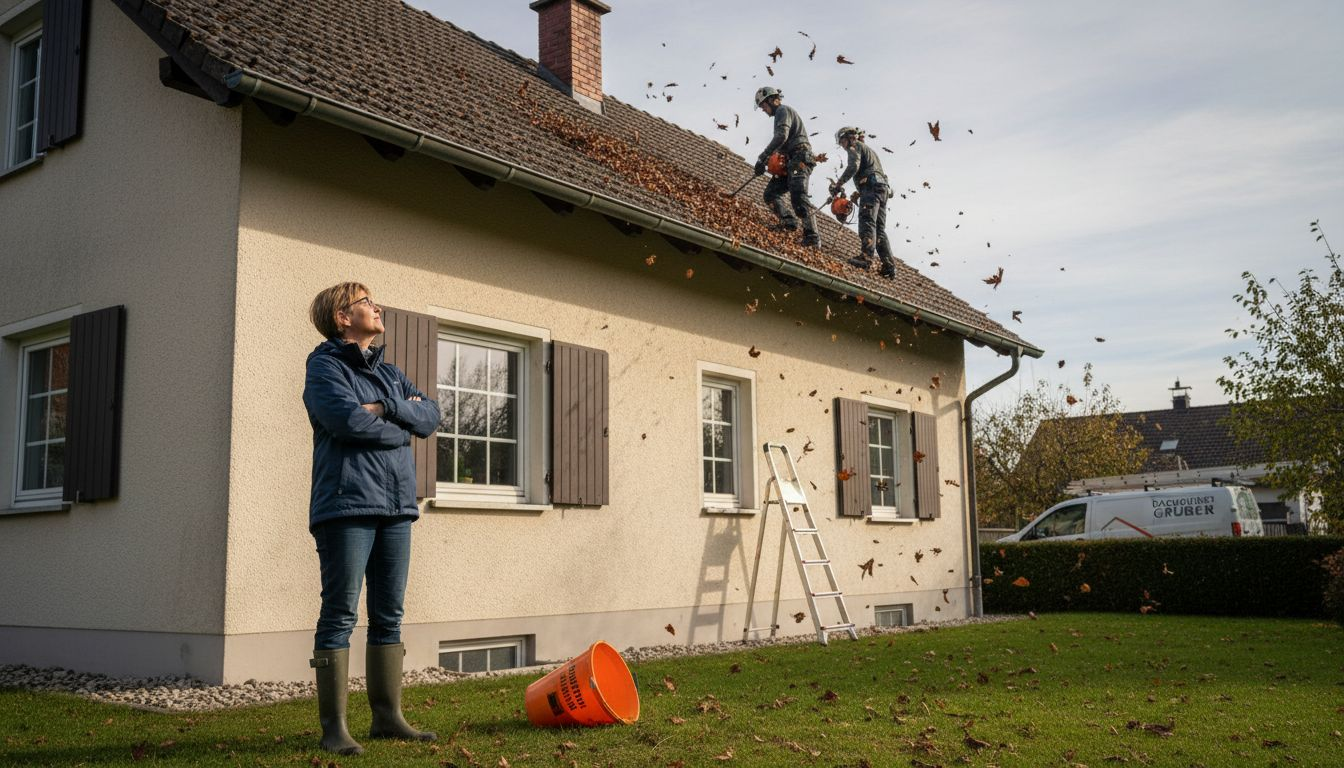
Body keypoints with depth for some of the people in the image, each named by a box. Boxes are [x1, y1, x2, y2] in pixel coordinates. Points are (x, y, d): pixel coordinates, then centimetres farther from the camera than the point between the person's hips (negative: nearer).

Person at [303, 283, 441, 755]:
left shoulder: (389, 373, 20)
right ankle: (333, 727, 1)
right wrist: (400, 428, -2)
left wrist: (387, 407, -9)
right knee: (340, 615, -4)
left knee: (389, 617, 9)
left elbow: (431, 416, 8)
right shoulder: (325, 366, 0)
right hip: (347, 506, -7)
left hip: (395, 507, 7)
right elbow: (347, 419, -17)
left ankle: (388, 717, 16)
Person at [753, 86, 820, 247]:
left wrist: (762, 157, -16)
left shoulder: (783, 110, 0)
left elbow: (781, 136, -16)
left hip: (799, 158, -10)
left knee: (798, 196, -21)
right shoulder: (782, 113, 31)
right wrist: (769, 159, 12)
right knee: (771, 193, -1)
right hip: (790, 162, 10)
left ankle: (812, 235, -27)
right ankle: (788, 220, -18)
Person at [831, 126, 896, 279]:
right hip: (883, 188, 9)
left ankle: (866, 256, -42)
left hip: (871, 186, -9)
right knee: (880, 229, 4)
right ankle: (889, 266, -5)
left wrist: (838, 184, -8)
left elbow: (853, 166, -10)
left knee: (867, 221, -24)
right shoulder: (869, 150, 36)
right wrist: (859, 194, 24)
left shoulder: (855, 146, 9)